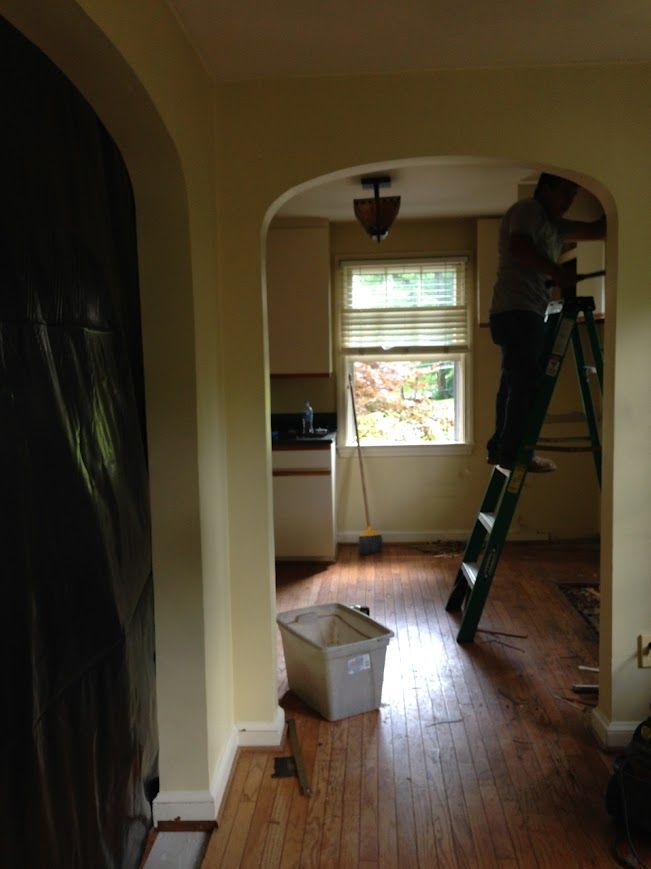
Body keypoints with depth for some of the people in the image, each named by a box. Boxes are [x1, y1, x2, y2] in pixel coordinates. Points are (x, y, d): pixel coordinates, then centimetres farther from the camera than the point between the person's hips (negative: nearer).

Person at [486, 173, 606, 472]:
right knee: (527, 380, -14)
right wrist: (557, 272, -17)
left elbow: (596, 230, 25)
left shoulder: (555, 225, 27)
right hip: (517, 310, -10)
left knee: (514, 382, 9)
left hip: (525, 313, 10)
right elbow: (519, 247, -17)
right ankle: (514, 452, -15)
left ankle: (500, 448, 13)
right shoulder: (528, 209, 0)